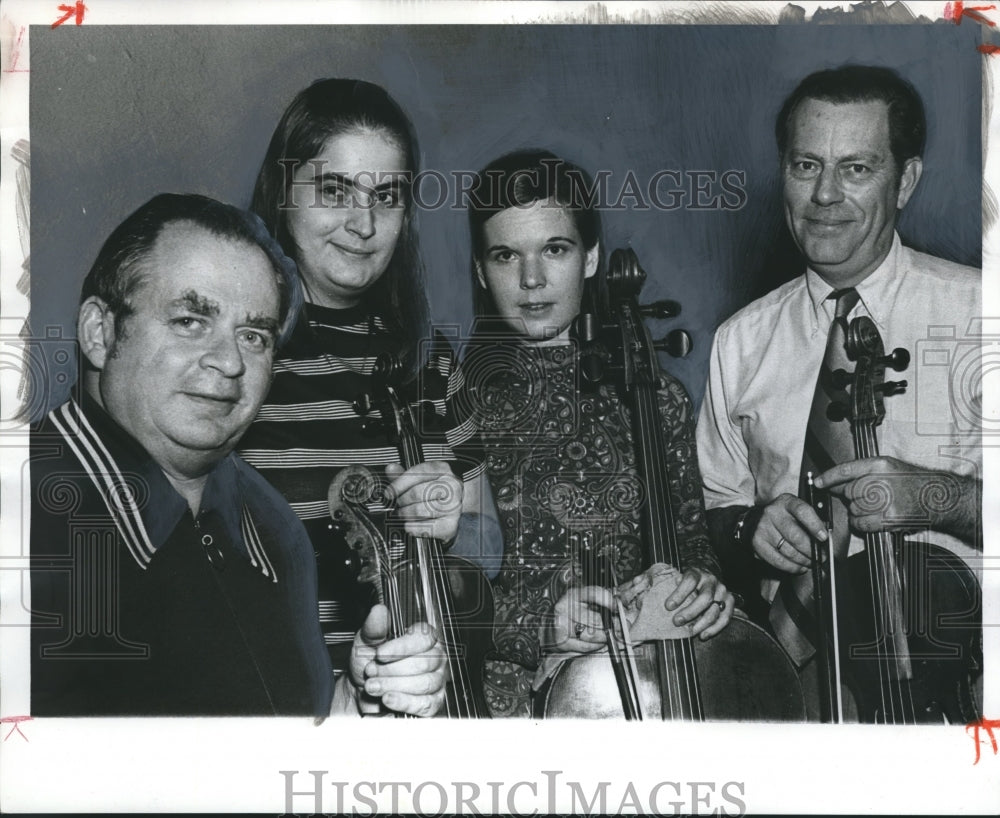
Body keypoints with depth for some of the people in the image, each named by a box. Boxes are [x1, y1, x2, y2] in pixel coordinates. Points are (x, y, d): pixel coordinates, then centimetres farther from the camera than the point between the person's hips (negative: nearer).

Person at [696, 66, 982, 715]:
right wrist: (752, 526, -4)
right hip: (801, 659, 2)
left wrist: (939, 497, -18)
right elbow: (714, 512, 15)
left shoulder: (976, 310, 0)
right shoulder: (741, 342, 10)